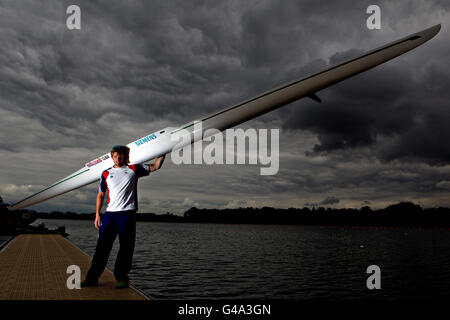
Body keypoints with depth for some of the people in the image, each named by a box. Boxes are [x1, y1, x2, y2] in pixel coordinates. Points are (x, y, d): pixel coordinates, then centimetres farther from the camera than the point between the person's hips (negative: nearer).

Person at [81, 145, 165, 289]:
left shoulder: (133, 169, 11)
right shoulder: (106, 173, 16)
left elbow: (155, 167, 13)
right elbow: (100, 194, 18)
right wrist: (97, 215, 12)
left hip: (128, 213, -1)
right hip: (110, 213, 2)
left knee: (126, 247, 1)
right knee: (102, 245, -1)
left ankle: (121, 278, 10)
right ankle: (92, 277, 7)